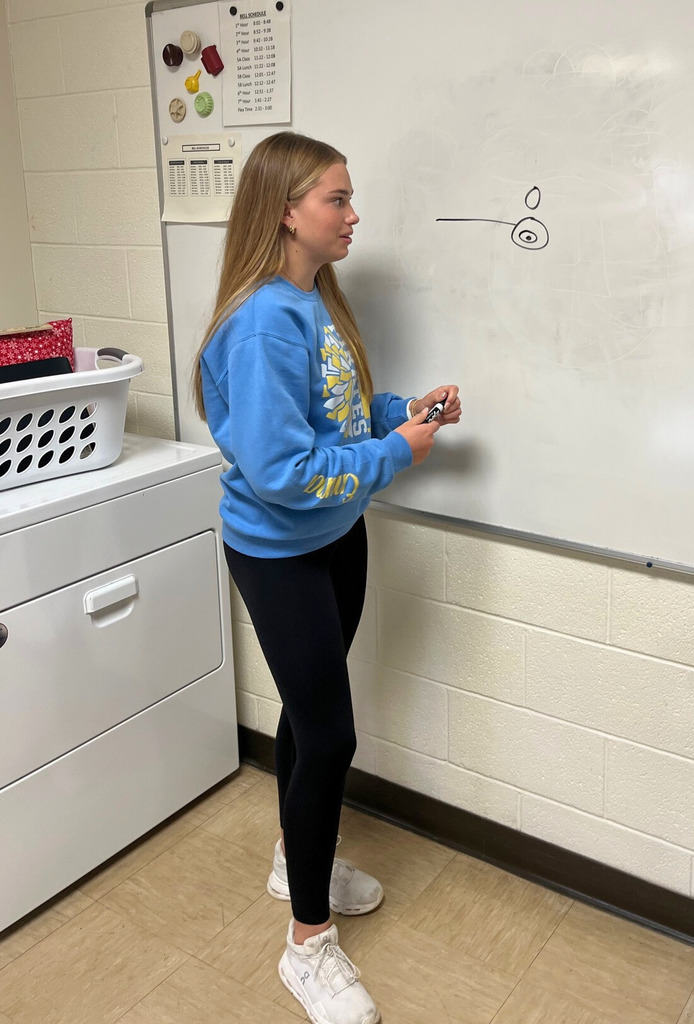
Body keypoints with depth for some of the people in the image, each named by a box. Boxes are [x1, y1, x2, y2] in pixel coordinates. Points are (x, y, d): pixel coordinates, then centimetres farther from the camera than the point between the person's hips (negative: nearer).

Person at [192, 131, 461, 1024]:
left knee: (310, 710, 22)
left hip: (337, 536, 9)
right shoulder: (264, 321, -25)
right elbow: (278, 468, -29)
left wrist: (407, 409, -1)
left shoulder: (320, 299, 3)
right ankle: (309, 946, 19)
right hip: (278, 554, -9)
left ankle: (296, 858, 45)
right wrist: (394, 454, -21)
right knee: (329, 735, -1)